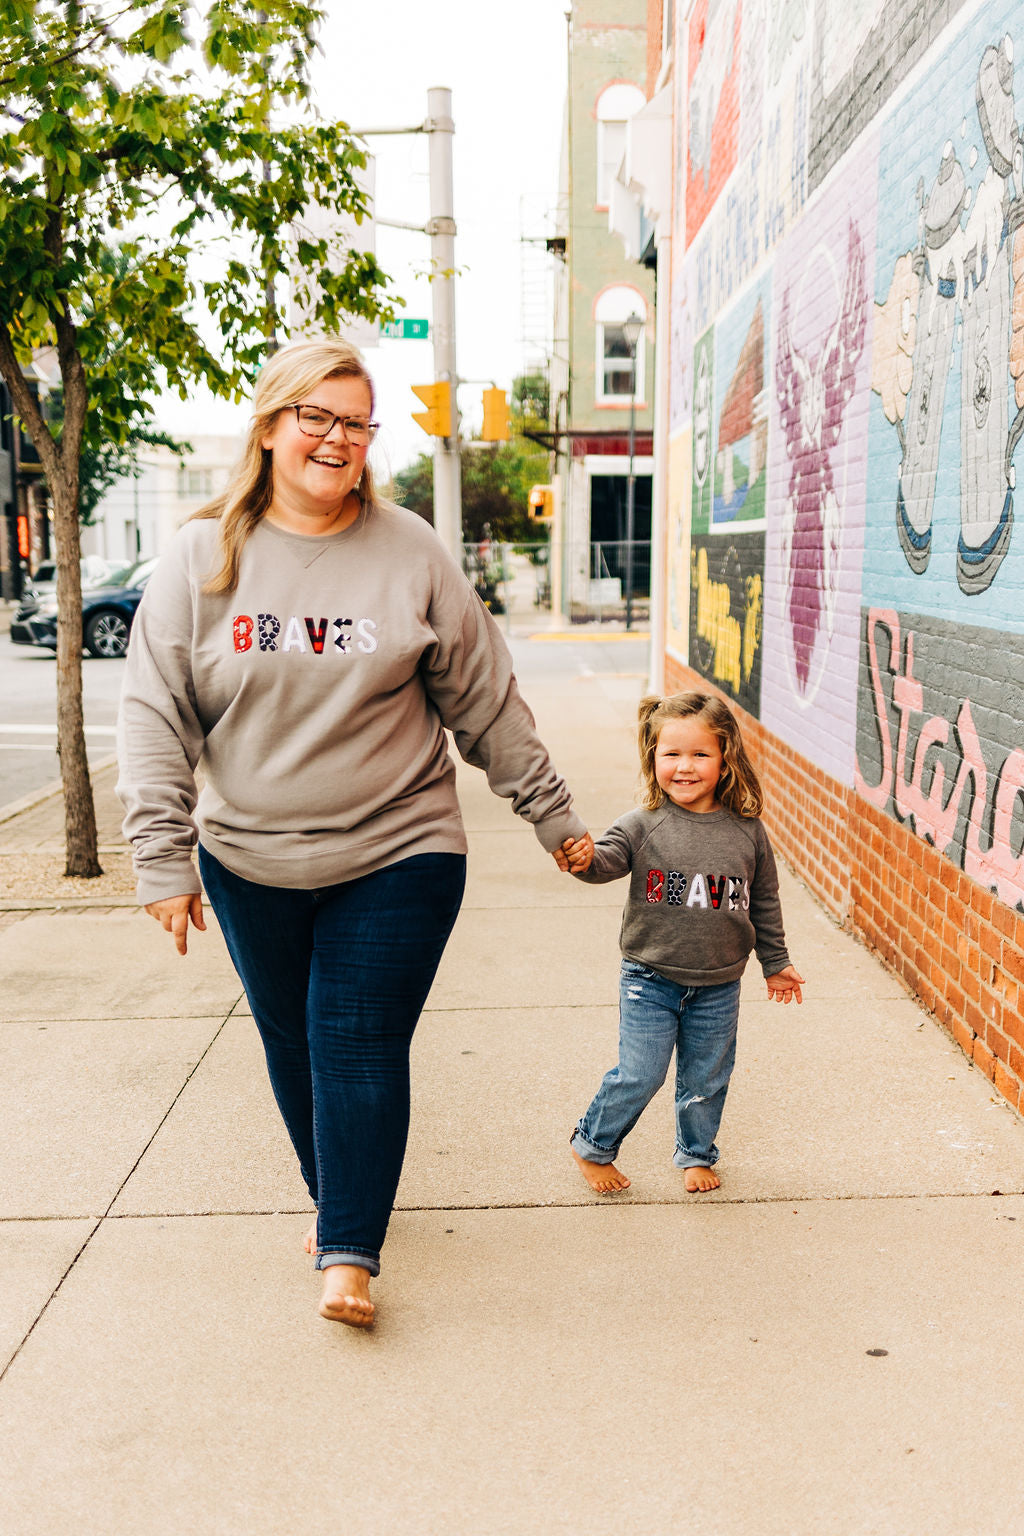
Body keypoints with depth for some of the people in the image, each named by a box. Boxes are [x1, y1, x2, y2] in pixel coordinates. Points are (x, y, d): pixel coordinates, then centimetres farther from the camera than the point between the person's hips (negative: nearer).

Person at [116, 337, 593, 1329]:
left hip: (397, 853, -2)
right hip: (250, 864, 2)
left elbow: (486, 699, 3)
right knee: (290, 1043, 15)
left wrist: (550, 812, 6)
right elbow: (156, 717, -3)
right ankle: (335, 1197, 38)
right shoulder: (201, 557, -2)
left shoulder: (410, 553, -3)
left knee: (361, 1045, -4)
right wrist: (163, 855, -9)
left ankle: (350, 1251, 8)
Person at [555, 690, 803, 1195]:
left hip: (717, 988, 2)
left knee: (706, 1079, 15)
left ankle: (696, 1154, 40)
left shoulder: (747, 832, -2)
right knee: (639, 1076, 0)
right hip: (649, 981, -2)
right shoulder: (643, 825, -9)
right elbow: (609, 858, -24)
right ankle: (592, 1146, 25)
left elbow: (764, 903, 9)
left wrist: (775, 963, 17)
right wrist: (585, 859, -48)